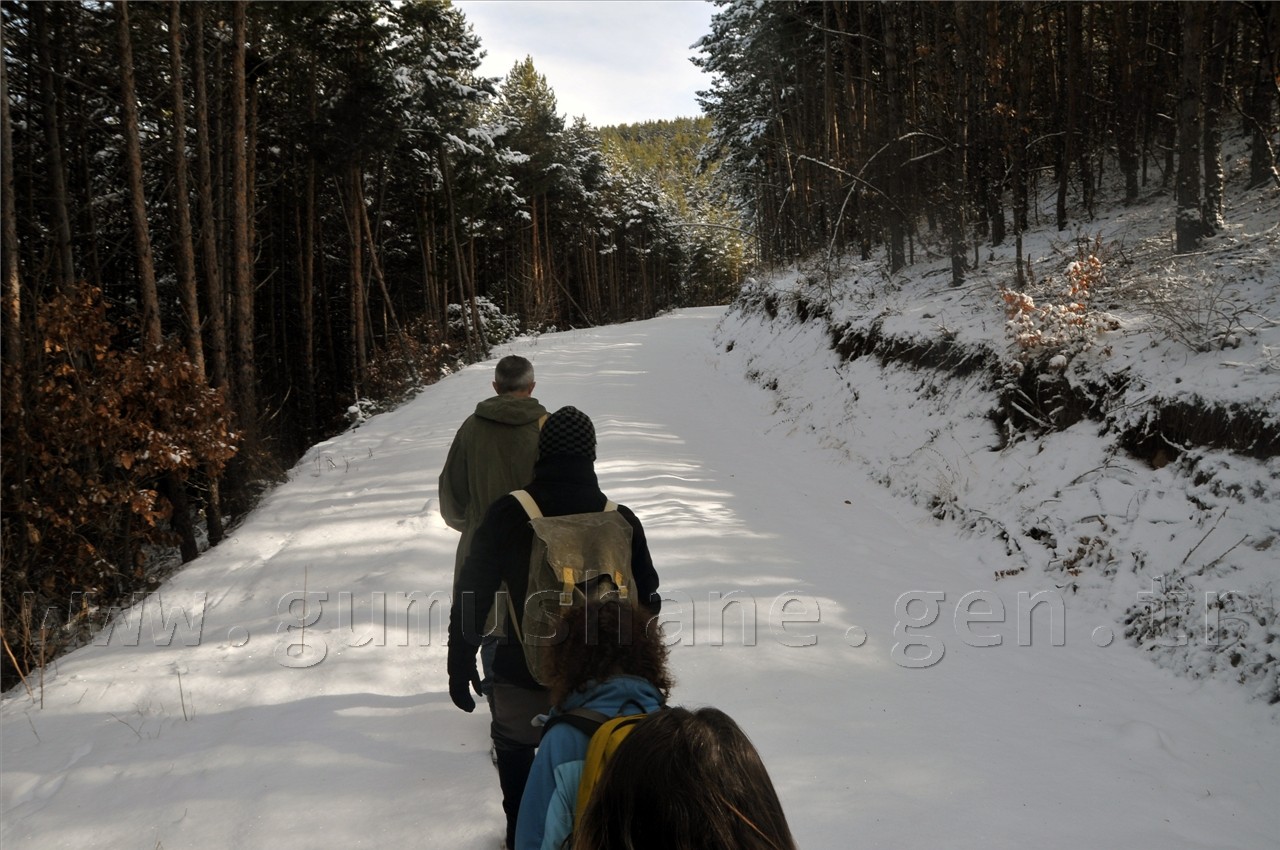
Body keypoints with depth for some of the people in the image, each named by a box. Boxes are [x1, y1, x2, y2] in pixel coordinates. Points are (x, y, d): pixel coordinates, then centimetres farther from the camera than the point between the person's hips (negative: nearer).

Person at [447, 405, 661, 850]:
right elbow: (646, 602, 4)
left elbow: (471, 596, -8)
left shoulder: (507, 514, -12)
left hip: (523, 680, -1)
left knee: (513, 746, 25)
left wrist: (460, 665, 2)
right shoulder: (621, 520, -6)